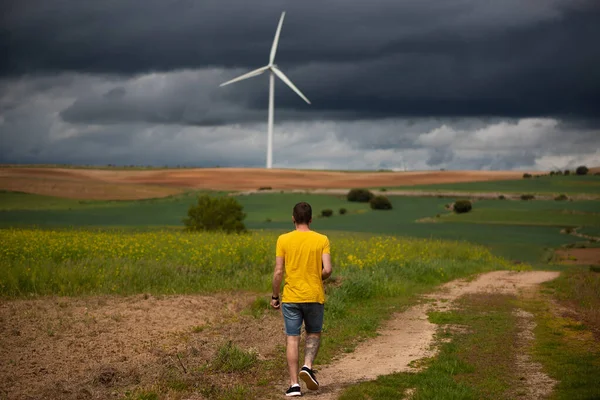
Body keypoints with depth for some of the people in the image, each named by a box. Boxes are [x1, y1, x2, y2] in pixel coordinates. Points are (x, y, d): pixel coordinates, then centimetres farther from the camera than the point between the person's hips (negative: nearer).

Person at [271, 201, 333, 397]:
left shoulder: (283, 240, -4)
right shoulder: (322, 240, -3)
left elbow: (278, 272, -5)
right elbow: (327, 270, -10)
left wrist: (274, 296, 6)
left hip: (291, 297, 0)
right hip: (314, 296, 0)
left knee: (292, 339, 4)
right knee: (314, 334, 20)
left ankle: (294, 384, 0)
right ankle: (307, 366, -2)